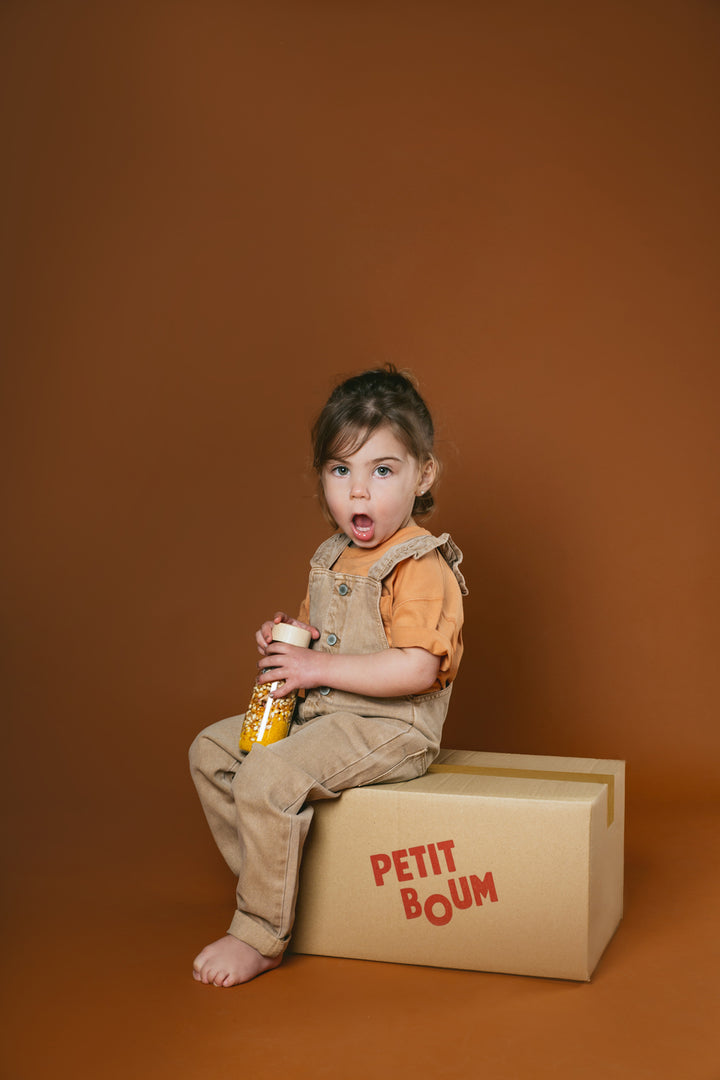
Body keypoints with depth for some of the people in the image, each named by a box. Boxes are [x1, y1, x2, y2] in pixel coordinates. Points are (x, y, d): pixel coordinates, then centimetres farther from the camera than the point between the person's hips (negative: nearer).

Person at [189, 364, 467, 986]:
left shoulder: (421, 567, -19)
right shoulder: (333, 558, 10)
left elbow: (416, 668, -28)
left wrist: (318, 668, -23)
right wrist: (290, 636, 2)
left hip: (389, 725, -10)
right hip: (320, 713, 10)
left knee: (267, 777, -27)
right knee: (212, 749, 9)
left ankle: (260, 936, -10)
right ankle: (269, 882, 18)